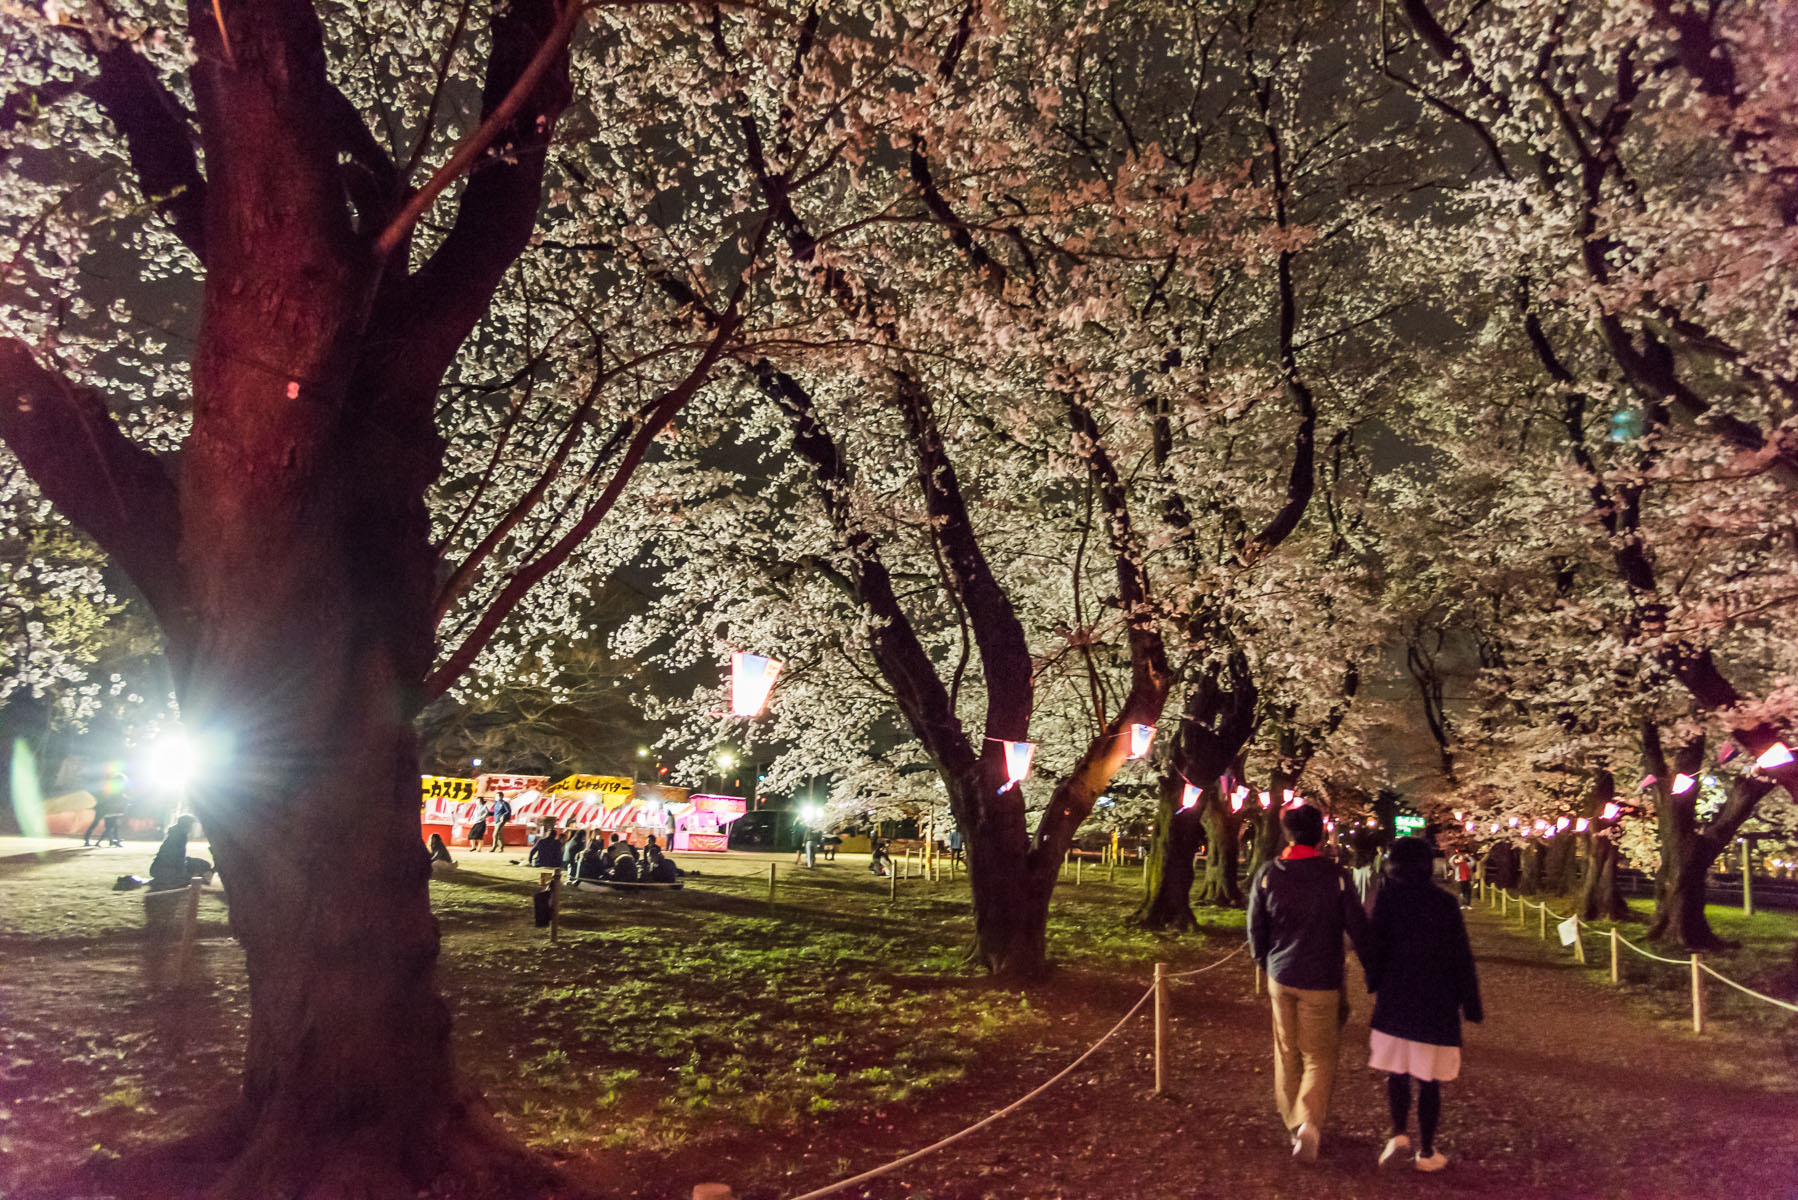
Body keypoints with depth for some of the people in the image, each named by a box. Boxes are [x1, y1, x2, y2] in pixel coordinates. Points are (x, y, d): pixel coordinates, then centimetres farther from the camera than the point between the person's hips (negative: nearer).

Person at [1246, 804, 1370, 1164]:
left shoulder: (1267, 875, -4)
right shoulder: (1335, 877, -11)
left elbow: (1255, 927, 2)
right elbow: (1359, 929, -7)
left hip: (1281, 976, 3)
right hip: (1320, 981, -3)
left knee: (1287, 1054, 18)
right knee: (1319, 1056, 5)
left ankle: (1294, 1122, 28)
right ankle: (1309, 1122, -14)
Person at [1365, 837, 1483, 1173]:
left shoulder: (1387, 898, -7)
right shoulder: (1444, 903, -7)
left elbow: (1374, 947, -5)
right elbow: (1461, 958, -4)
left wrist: (1375, 985, 12)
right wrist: (1472, 1005, 4)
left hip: (1394, 999, 0)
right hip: (1436, 1004, 0)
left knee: (1397, 1073, 15)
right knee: (1429, 1081, 8)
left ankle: (1398, 1135, 3)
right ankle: (1426, 1151, 16)